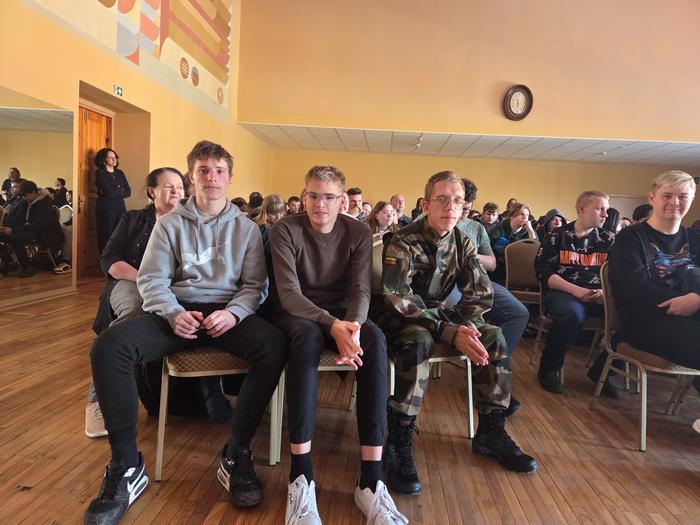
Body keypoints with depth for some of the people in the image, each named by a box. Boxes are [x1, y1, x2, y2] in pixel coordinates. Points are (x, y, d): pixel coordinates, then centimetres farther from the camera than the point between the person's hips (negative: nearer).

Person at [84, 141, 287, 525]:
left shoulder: (246, 228, 11)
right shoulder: (169, 223, 11)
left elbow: (255, 285, 5)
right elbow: (151, 280, 4)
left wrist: (233, 313, -17)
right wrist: (174, 314, -17)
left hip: (228, 313, 0)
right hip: (177, 310, 1)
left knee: (273, 346, -32)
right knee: (108, 346, -27)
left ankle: (236, 456, -18)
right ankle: (126, 466, -15)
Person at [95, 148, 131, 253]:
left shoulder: (120, 173, 14)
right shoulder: (100, 173, -1)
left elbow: (128, 192, 4)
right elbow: (108, 192, -14)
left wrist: (114, 192, -8)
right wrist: (120, 191, 1)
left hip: (120, 208, 4)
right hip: (105, 208, -4)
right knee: (106, 236, -3)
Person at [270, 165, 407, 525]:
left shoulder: (358, 233, -2)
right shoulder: (285, 229, -9)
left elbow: (361, 290, -11)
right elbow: (288, 292, -19)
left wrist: (353, 326, -34)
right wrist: (333, 325, -35)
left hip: (343, 314, 2)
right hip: (298, 313, -2)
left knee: (375, 340, -32)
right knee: (308, 336, -39)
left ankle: (370, 480, -32)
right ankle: (301, 478, -37)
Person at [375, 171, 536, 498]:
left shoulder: (462, 242, -1)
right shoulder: (403, 243, -20)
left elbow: (482, 293, -1)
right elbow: (398, 300, -28)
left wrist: (462, 324, -21)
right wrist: (449, 332, -35)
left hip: (438, 314, 6)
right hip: (400, 320, -6)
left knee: (493, 337, -11)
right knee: (419, 340, -37)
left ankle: (491, 433, 0)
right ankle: (399, 444, -29)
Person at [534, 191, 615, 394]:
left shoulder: (608, 239, 16)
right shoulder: (557, 236, 5)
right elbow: (543, 271, -5)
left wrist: (606, 291, -12)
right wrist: (575, 290, -15)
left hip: (598, 296, 4)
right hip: (561, 292, -4)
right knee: (572, 314, -38)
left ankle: (601, 370, -3)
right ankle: (549, 369, -12)